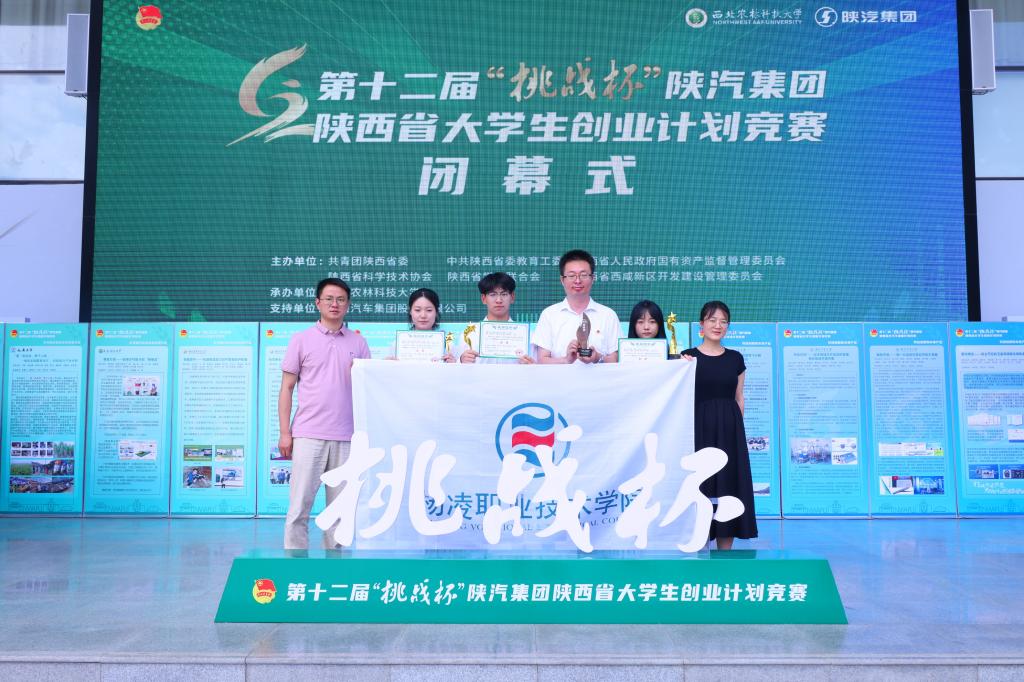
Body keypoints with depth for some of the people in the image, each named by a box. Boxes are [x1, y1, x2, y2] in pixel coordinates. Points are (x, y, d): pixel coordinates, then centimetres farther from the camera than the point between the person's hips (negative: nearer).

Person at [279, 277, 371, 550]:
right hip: (308, 435, -2)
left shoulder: (359, 343, 11)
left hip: (346, 437, 2)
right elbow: (287, 388, 4)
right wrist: (284, 432, -2)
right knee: (300, 504, -2)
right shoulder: (301, 340, 5)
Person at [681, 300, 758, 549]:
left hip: (729, 430, 3)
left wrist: (737, 429, 9)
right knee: (699, 486, -2)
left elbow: (739, 398, 13)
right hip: (699, 428, -3)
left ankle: (725, 552, 14)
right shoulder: (688, 356, -1)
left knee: (728, 485, 5)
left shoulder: (735, 359, 9)